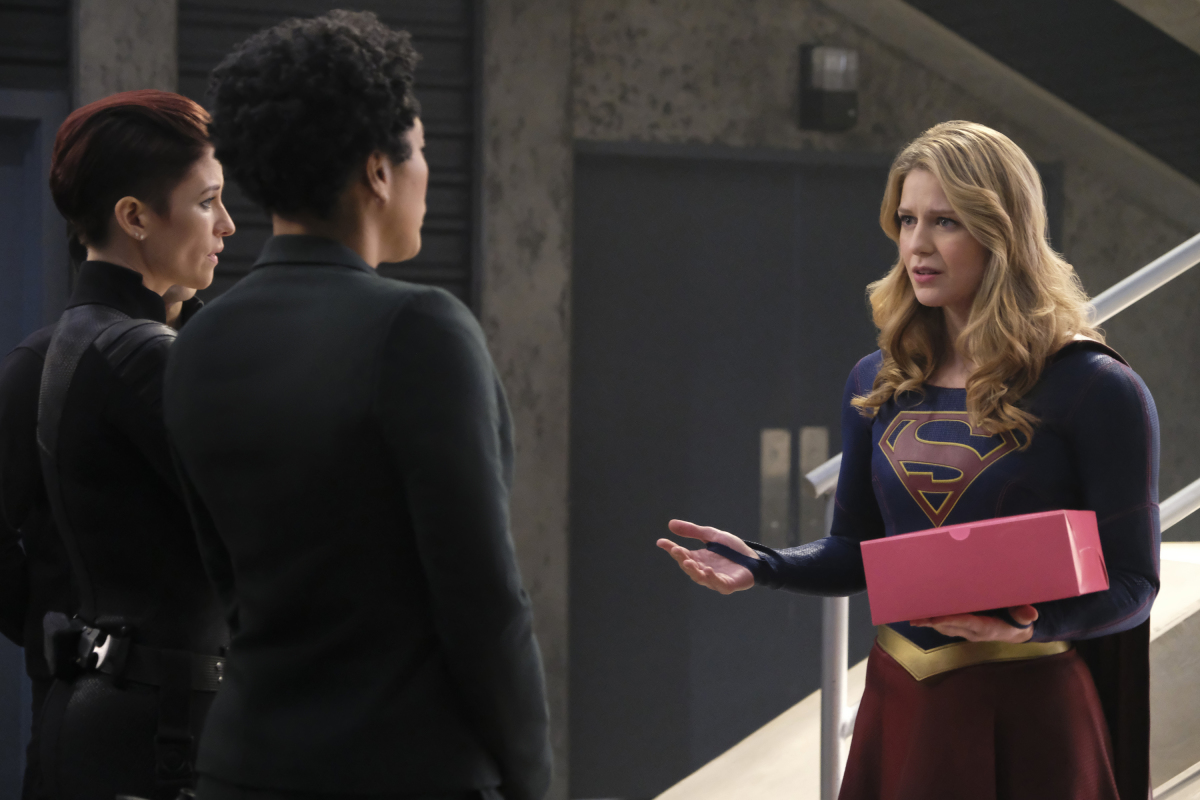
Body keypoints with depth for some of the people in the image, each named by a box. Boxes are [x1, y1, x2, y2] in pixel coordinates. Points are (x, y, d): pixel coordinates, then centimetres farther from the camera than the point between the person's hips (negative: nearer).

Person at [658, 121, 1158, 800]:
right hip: (899, 705, 5)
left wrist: (1034, 620, -26)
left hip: (1026, 714, -5)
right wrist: (760, 566, -4)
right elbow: (857, 552, 13)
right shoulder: (880, 383, 8)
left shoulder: (1095, 390, -9)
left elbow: (1133, 581, -9)